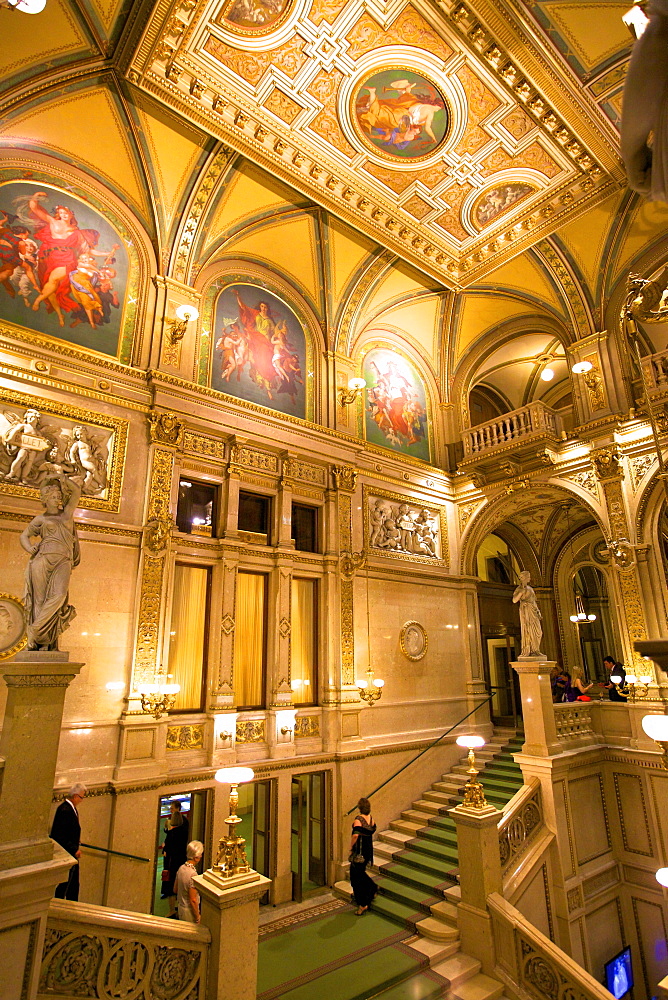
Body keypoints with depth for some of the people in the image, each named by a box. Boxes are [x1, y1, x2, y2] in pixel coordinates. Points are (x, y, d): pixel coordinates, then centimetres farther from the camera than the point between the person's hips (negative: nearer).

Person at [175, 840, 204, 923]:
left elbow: (175, 890, 7)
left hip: (180, 908, 8)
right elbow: (193, 900, -24)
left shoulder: (181, 868, -6)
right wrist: (198, 918, -13)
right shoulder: (193, 874, -29)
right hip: (189, 911, -8)